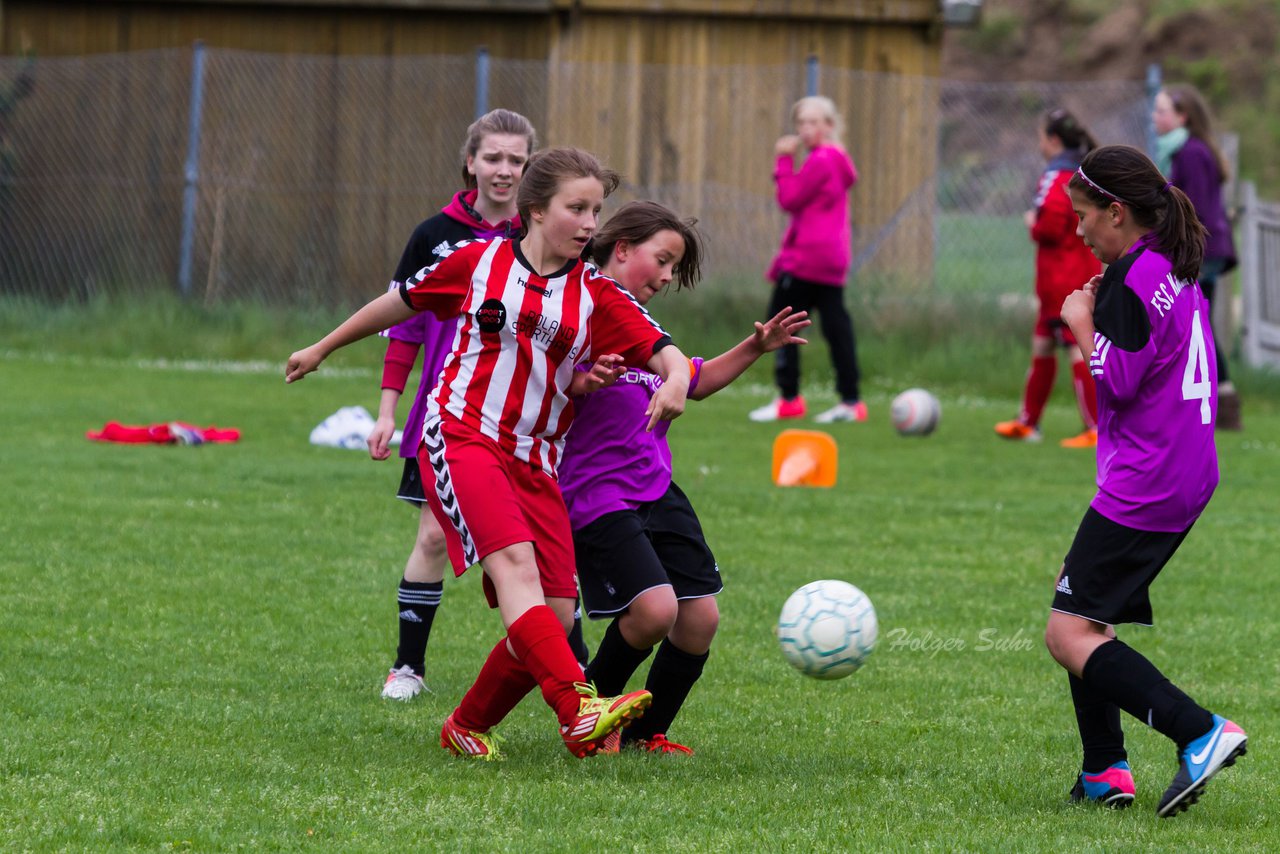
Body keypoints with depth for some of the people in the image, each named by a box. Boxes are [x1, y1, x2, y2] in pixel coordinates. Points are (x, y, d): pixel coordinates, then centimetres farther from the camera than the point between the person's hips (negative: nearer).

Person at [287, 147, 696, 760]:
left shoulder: (597, 297, 9)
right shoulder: (477, 262, 6)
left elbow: (664, 352, -1)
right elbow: (402, 303, 20)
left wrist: (676, 381, -26)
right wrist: (322, 349, 30)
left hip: (535, 463, 4)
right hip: (460, 435, -4)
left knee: (556, 615, -5)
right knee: (515, 563, -28)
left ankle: (467, 727, 17)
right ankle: (578, 710, -44)